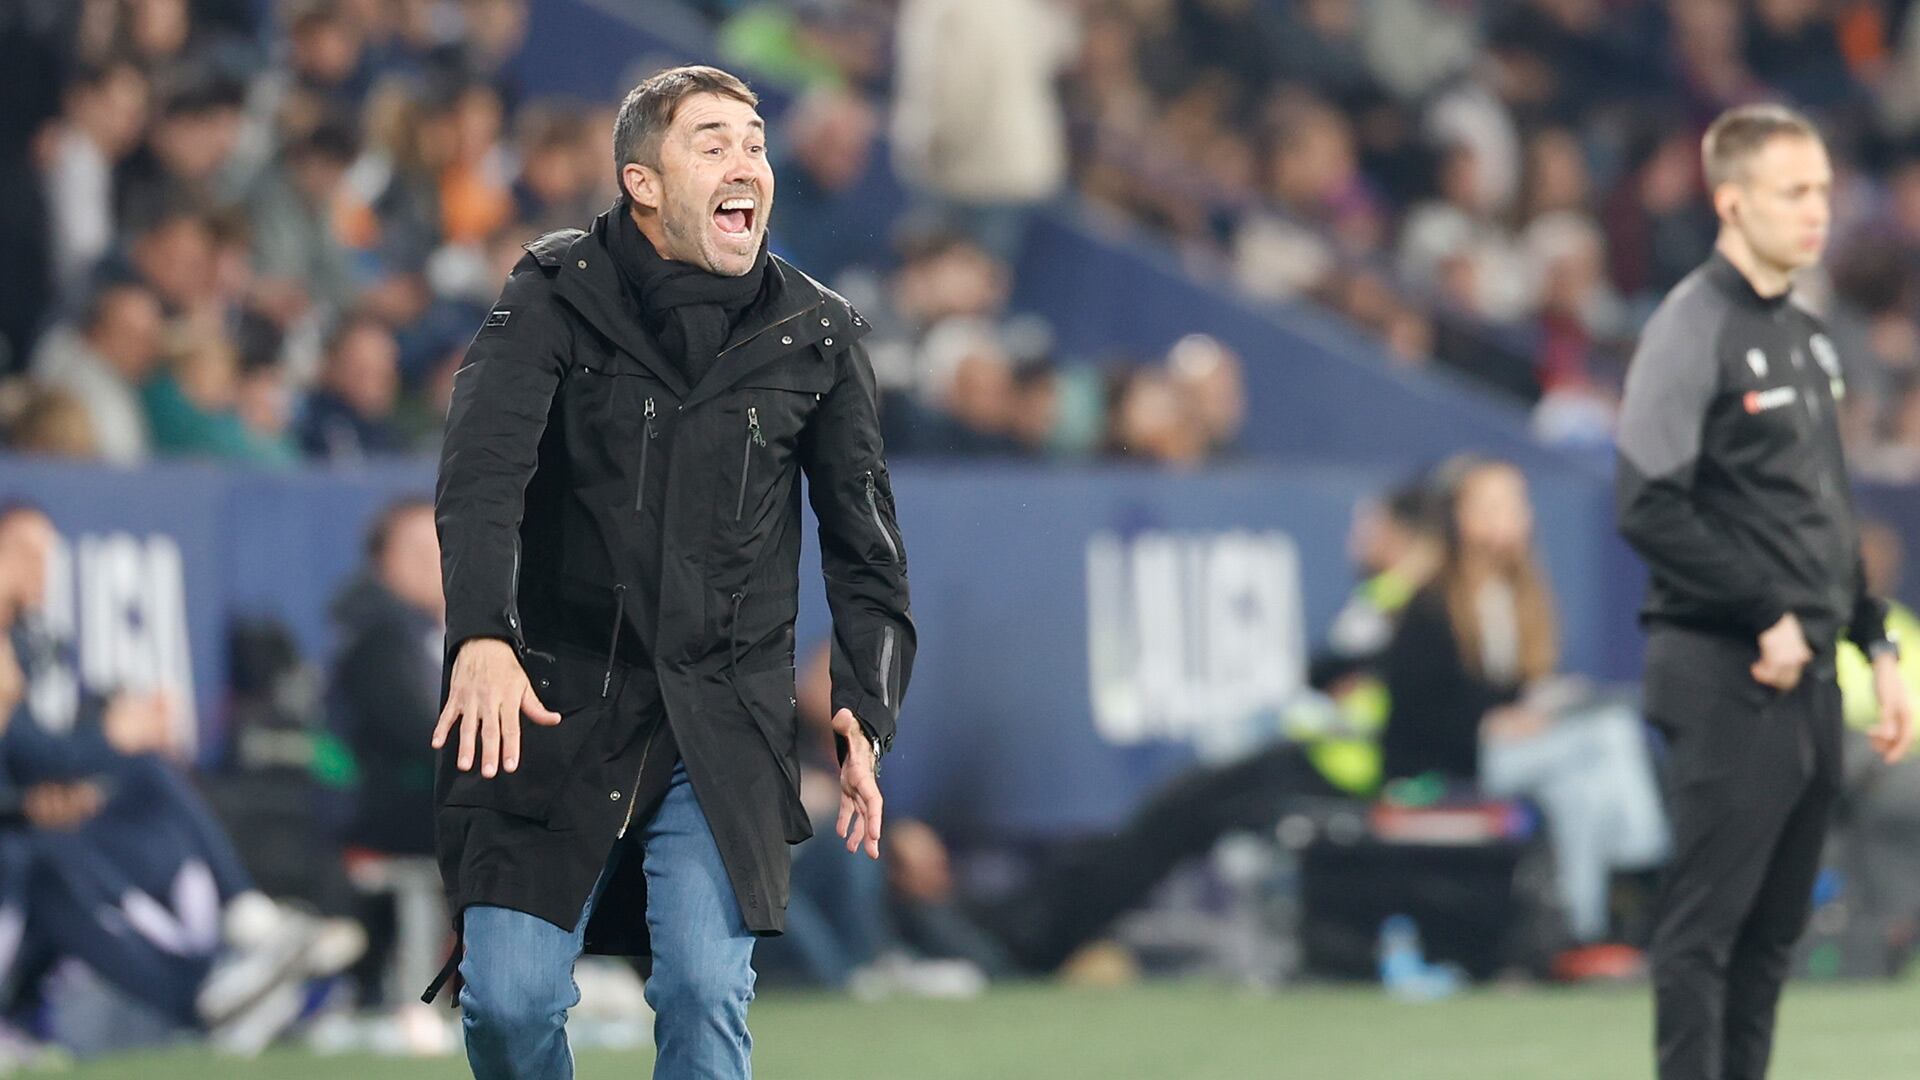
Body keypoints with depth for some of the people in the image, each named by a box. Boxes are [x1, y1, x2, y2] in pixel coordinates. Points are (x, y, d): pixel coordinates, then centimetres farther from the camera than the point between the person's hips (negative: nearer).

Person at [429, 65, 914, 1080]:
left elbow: (864, 540, 11)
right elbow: (483, 465, -18)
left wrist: (865, 718, 2)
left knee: (706, 996, -14)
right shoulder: (555, 298, -4)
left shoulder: (816, 337, 3)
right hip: (558, 701, -1)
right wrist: (481, 634, -35)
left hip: (725, 728, 1)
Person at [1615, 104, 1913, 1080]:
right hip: (1728, 680, -8)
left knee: (1771, 936, 10)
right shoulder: (1694, 329, -10)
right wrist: (1768, 616, -17)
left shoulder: (1807, 338, 17)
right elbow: (1650, 510, -18)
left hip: (1807, 681, 8)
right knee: (1704, 930, -7)